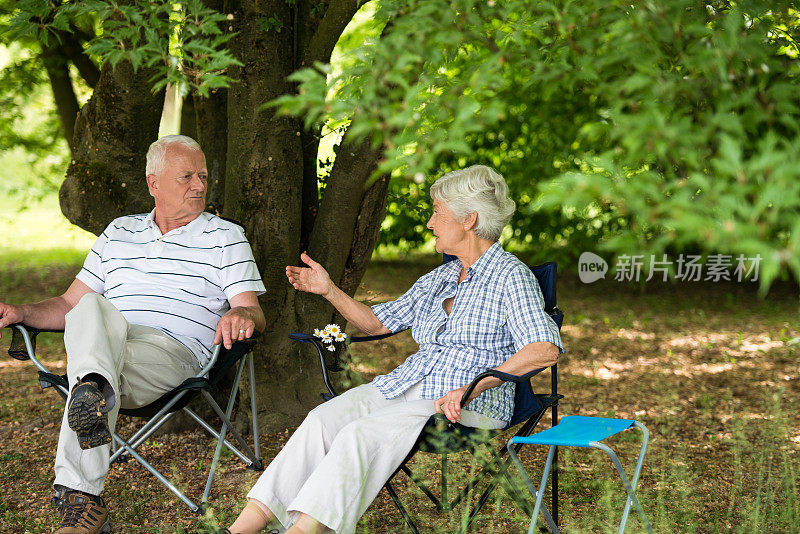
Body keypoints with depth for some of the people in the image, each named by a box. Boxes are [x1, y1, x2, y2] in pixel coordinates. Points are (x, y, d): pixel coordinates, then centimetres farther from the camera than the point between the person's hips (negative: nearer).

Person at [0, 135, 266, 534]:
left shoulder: (225, 236, 17)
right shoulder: (119, 232, 26)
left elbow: (254, 314, 7)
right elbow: (70, 304, 26)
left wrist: (240, 315, -20)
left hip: (174, 352, -3)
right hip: (104, 342, 3)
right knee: (93, 309, -33)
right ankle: (97, 392, -65)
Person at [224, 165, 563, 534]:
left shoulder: (511, 276, -3)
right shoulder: (439, 278, 21)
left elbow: (544, 350, -17)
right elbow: (377, 322, 29)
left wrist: (474, 386, -24)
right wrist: (329, 290, 16)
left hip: (469, 406, -6)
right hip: (404, 385, 7)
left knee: (360, 433, -31)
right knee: (323, 419, -20)